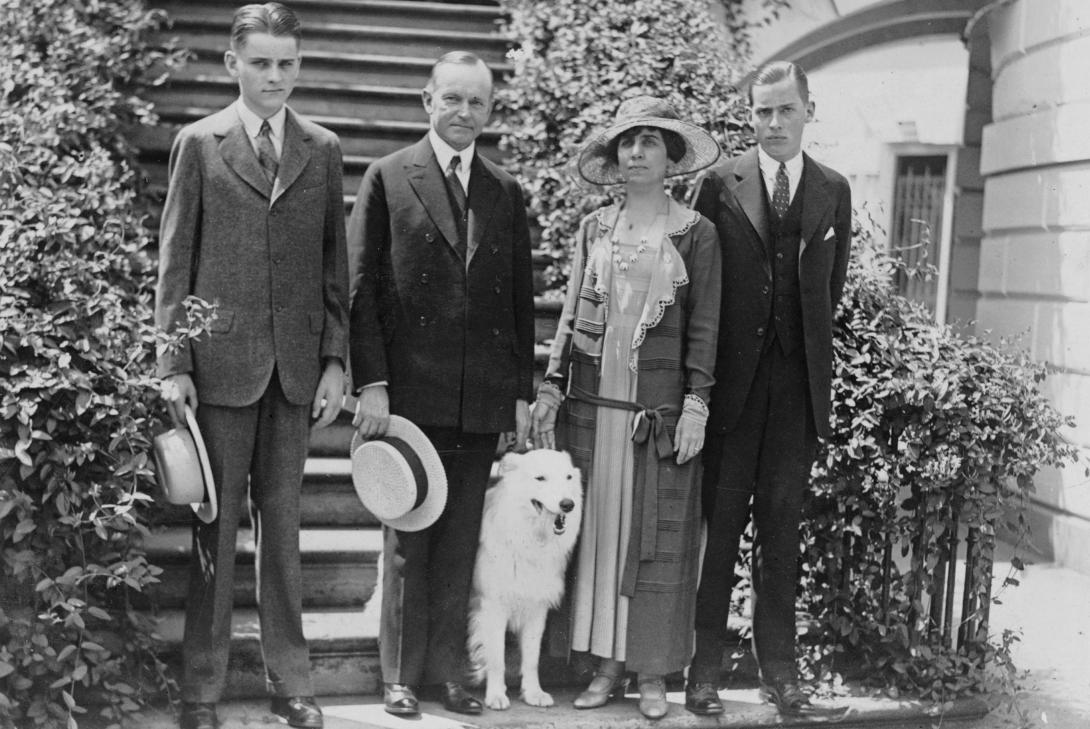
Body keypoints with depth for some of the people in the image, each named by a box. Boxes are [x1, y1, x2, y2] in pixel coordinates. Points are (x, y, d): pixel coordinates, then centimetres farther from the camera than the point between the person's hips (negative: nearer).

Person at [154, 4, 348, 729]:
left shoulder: (323, 149, 9)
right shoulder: (199, 143, 3)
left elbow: (334, 261, 9)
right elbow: (175, 260, 1)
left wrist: (336, 358, 2)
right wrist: (174, 362, -5)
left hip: (296, 364, 2)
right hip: (220, 361, -2)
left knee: (283, 522, 8)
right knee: (215, 526, 2)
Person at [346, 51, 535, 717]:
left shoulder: (507, 193, 13)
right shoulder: (388, 178, 3)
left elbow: (521, 300, 13)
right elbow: (362, 287, -1)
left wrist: (523, 392, 7)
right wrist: (371, 382, -9)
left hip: (483, 398, 3)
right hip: (409, 392, -3)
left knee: (461, 543, 7)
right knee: (406, 541, 4)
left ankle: (449, 669, 17)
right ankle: (401, 675, 13)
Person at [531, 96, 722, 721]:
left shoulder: (695, 233, 1)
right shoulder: (595, 228, 10)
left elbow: (704, 328, -1)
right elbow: (571, 315, 12)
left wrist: (696, 405, -7)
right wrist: (551, 388, 5)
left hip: (661, 406, -3)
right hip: (593, 402, 3)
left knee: (658, 537, 1)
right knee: (598, 531, 5)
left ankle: (653, 674, 10)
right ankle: (607, 666, 15)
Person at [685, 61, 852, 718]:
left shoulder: (834, 191, 9)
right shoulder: (720, 185, 1)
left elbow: (832, 286, 16)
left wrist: (802, 339, 9)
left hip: (799, 380, 2)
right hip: (731, 377, -2)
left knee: (782, 523, 7)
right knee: (719, 521, 1)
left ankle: (779, 668, 13)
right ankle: (705, 667, 7)